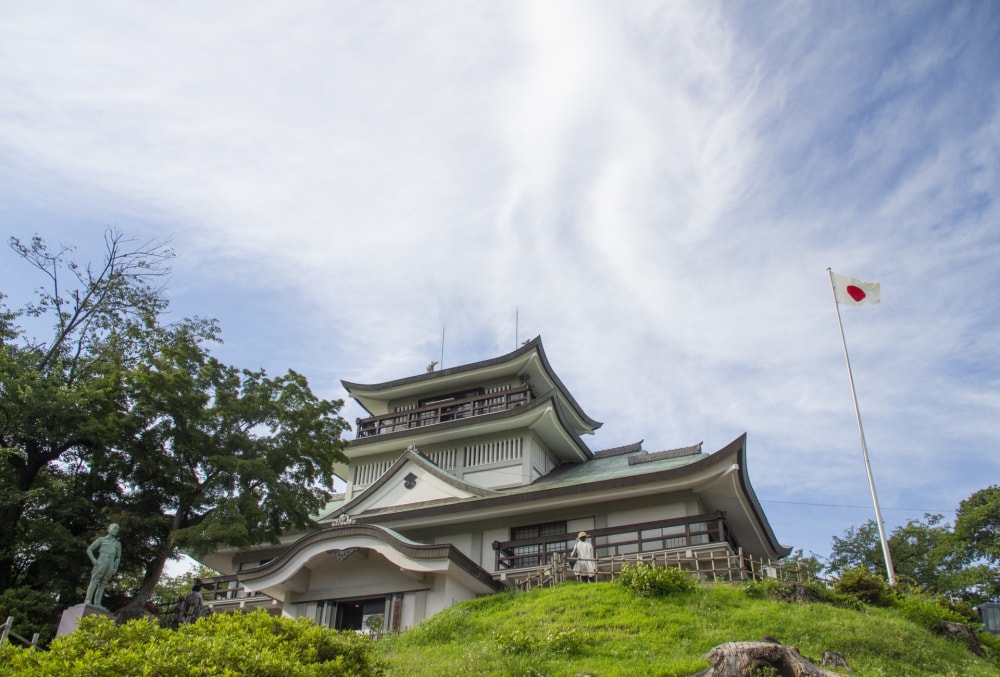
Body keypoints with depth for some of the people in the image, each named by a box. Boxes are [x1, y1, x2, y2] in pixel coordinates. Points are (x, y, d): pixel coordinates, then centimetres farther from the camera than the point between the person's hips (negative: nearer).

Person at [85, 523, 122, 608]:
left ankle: (97, 604, -8)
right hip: (100, 563, -3)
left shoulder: (118, 543, 24)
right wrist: (93, 560, -5)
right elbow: (89, 550, 11)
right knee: (94, 581, -13)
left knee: (102, 585, -3)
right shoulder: (102, 539, 15)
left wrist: (116, 568, 7)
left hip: (110, 565, 3)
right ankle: (88, 601, -17)